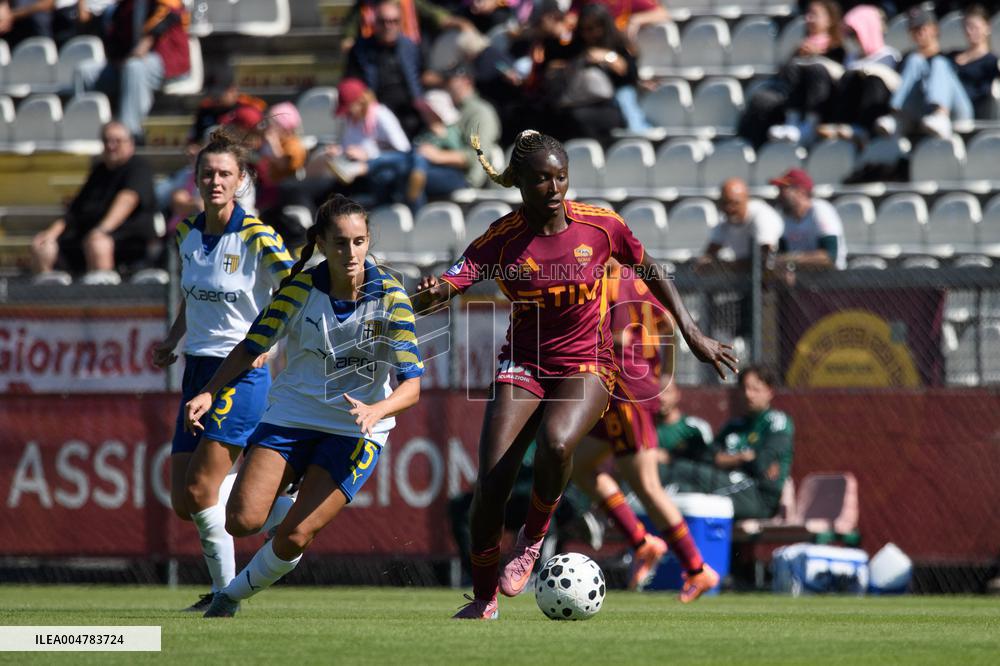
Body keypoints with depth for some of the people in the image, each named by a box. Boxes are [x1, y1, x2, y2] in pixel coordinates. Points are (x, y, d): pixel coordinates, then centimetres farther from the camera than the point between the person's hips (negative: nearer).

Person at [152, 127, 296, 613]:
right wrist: (171, 342, 9)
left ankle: (226, 590, 1)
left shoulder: (256, 237, -12)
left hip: (242, 373, -7)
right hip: (198, 369, 7)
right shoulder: (187, 234, 7)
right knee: (181, 502, 3)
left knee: (199, 491, -13)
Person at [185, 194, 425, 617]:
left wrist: (376, 410, -37)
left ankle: (233, 595, 14)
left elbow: (411, 385, -17)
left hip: (355, 431, -2)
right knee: (242, 521, -15)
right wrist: (209, 393, -14)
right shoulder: (301, 288, -9)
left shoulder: (389, 297, -14)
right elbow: (251, 347, 1)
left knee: (294, 537, -14)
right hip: (291, 415, 2)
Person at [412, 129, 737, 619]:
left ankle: (532, 540, -6)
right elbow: (434, 295, -21)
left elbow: (651, 272, 9)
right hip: (523, 363, 1)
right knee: (490, 483, -14)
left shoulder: (599, 226, -8)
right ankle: (484, 601, 6)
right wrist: (433, 293, -46)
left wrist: (691, 333, 5)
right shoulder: (502, 239, -11)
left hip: (586, 364, -1)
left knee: (556, 441, -34)